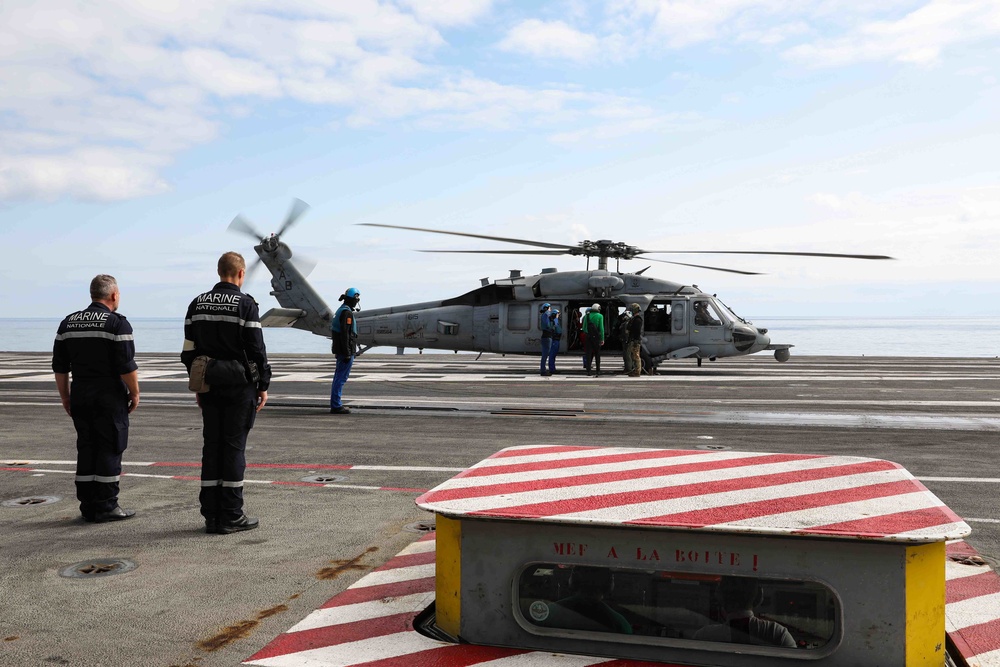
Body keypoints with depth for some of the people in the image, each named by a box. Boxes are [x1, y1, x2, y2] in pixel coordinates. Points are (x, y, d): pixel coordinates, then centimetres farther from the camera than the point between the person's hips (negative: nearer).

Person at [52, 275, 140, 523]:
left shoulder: (68, 323, 10)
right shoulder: (117, 323, -10)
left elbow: (59, 367, 12)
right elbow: (127, 366, -15)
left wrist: (65, 397, 18)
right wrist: (134, 393, -3)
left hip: (80, 396, 6)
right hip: (110, 397, -6)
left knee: (86, 449, 11)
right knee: (110, 450, 0)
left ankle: (88, 507, 16)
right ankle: (106, 507, 1)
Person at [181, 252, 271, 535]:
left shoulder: (197, 304, 8)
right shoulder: (245, 304, -10)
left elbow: (189, 351, 9)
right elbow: (256, 349, -11)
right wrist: (263, 386, -3)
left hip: (209, 384, 5)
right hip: (240, 384, -5)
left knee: (212, 446, 9)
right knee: (234, 446, -1)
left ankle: (211, 515, 13)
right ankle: (231, 516, 3)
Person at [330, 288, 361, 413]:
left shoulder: (340, 310, 15)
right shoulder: (347, 312, -16)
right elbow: (345, 334, -22)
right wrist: (347, 353, -22)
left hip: (340, 350, 10)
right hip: (347, 350, -10)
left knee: (339, 377, 15)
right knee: (341, 378, -8)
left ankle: (336, 404, 22)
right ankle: (336, 406, -6)